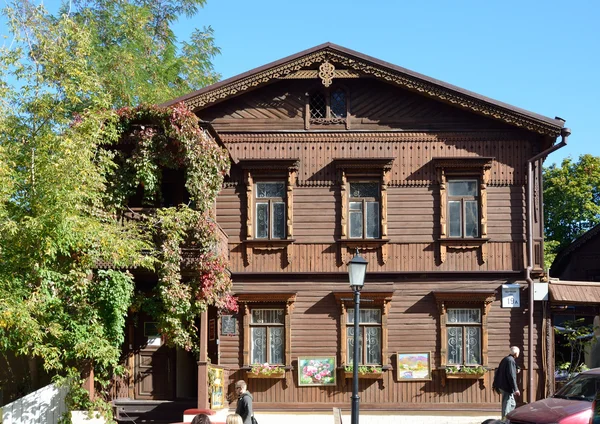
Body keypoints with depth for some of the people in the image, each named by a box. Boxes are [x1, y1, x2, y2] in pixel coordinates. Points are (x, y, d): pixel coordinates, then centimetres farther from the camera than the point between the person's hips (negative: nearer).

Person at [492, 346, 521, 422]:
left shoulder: (505, 359, 13)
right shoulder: (511, 361, -17)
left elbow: (498, 372, 18)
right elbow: (511, 376, -22)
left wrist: (495, 384, 24)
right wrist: (515, 389, -21)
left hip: (502, 386, 10)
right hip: (507, 387, -10)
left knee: (512, 404, 19)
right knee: (507, 405, -4)